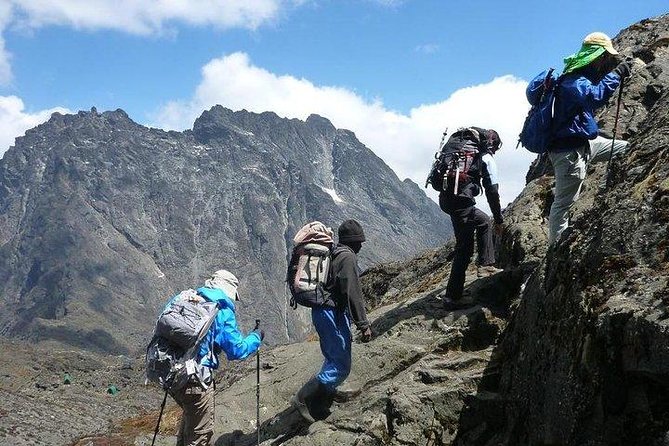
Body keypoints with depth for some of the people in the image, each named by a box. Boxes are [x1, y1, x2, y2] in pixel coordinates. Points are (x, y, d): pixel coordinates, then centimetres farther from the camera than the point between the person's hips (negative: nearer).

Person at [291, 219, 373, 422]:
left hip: (321, 311, 10)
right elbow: (352, 293, -18)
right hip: (333, 313, -10)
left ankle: (320, 406, 20)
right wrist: (363, 325, -16)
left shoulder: (333, 254, 17)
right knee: (341, 366, -7)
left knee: (333, 361, 17)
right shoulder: (347, 257, -12)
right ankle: (303, 399, -7)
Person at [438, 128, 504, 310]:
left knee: (484, 222, 25)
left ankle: (486, 265, 19)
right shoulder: (487, 158, 3)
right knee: (465, 248, -1)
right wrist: (499, 220, 8)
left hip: (445, 198, 8)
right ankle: (452, 297, -1)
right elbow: (492, 192, -1)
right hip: (461, 201, -8)